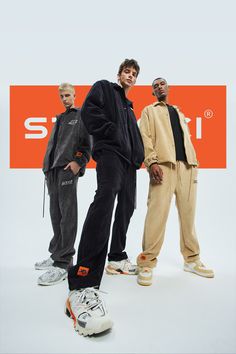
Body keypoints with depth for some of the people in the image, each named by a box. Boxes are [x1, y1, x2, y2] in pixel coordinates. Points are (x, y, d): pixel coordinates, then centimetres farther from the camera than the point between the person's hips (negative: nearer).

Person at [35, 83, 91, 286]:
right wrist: (47, 167, 15)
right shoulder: (60, 119, 29)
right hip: (52, 170, 8)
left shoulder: (81, 115, 9)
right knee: (56, 215, 9)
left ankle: (63, 263, -9)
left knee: (67, 215, -10)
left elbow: (88, 142, -3)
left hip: (68, 169, -7)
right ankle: (57, 254, 19)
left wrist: (78, 162, -16)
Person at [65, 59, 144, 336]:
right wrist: (112, 132, -10)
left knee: (127, 206, 7)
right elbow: (89, 111, -5)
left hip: (129, 158, 10)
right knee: (106, 198, -31)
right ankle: (82, 286, -39)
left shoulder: (128, 105, 34)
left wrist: (139, 154, 13)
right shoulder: (104, 88, 14)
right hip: (110, 151, -10)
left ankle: (117, 258, 23)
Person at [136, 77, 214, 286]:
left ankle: (192, 259, 17)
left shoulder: (179, 112, 31)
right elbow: (145, 137, 0)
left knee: (188, 212, 5)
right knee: (157, 212, -14)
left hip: (186, 165, 5)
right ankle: (147, 263, -6)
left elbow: (187, 139, 23)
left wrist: (194, 162, 10)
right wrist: (152, 161, -16)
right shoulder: (150, 110, 16)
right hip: (164, 164, -5)